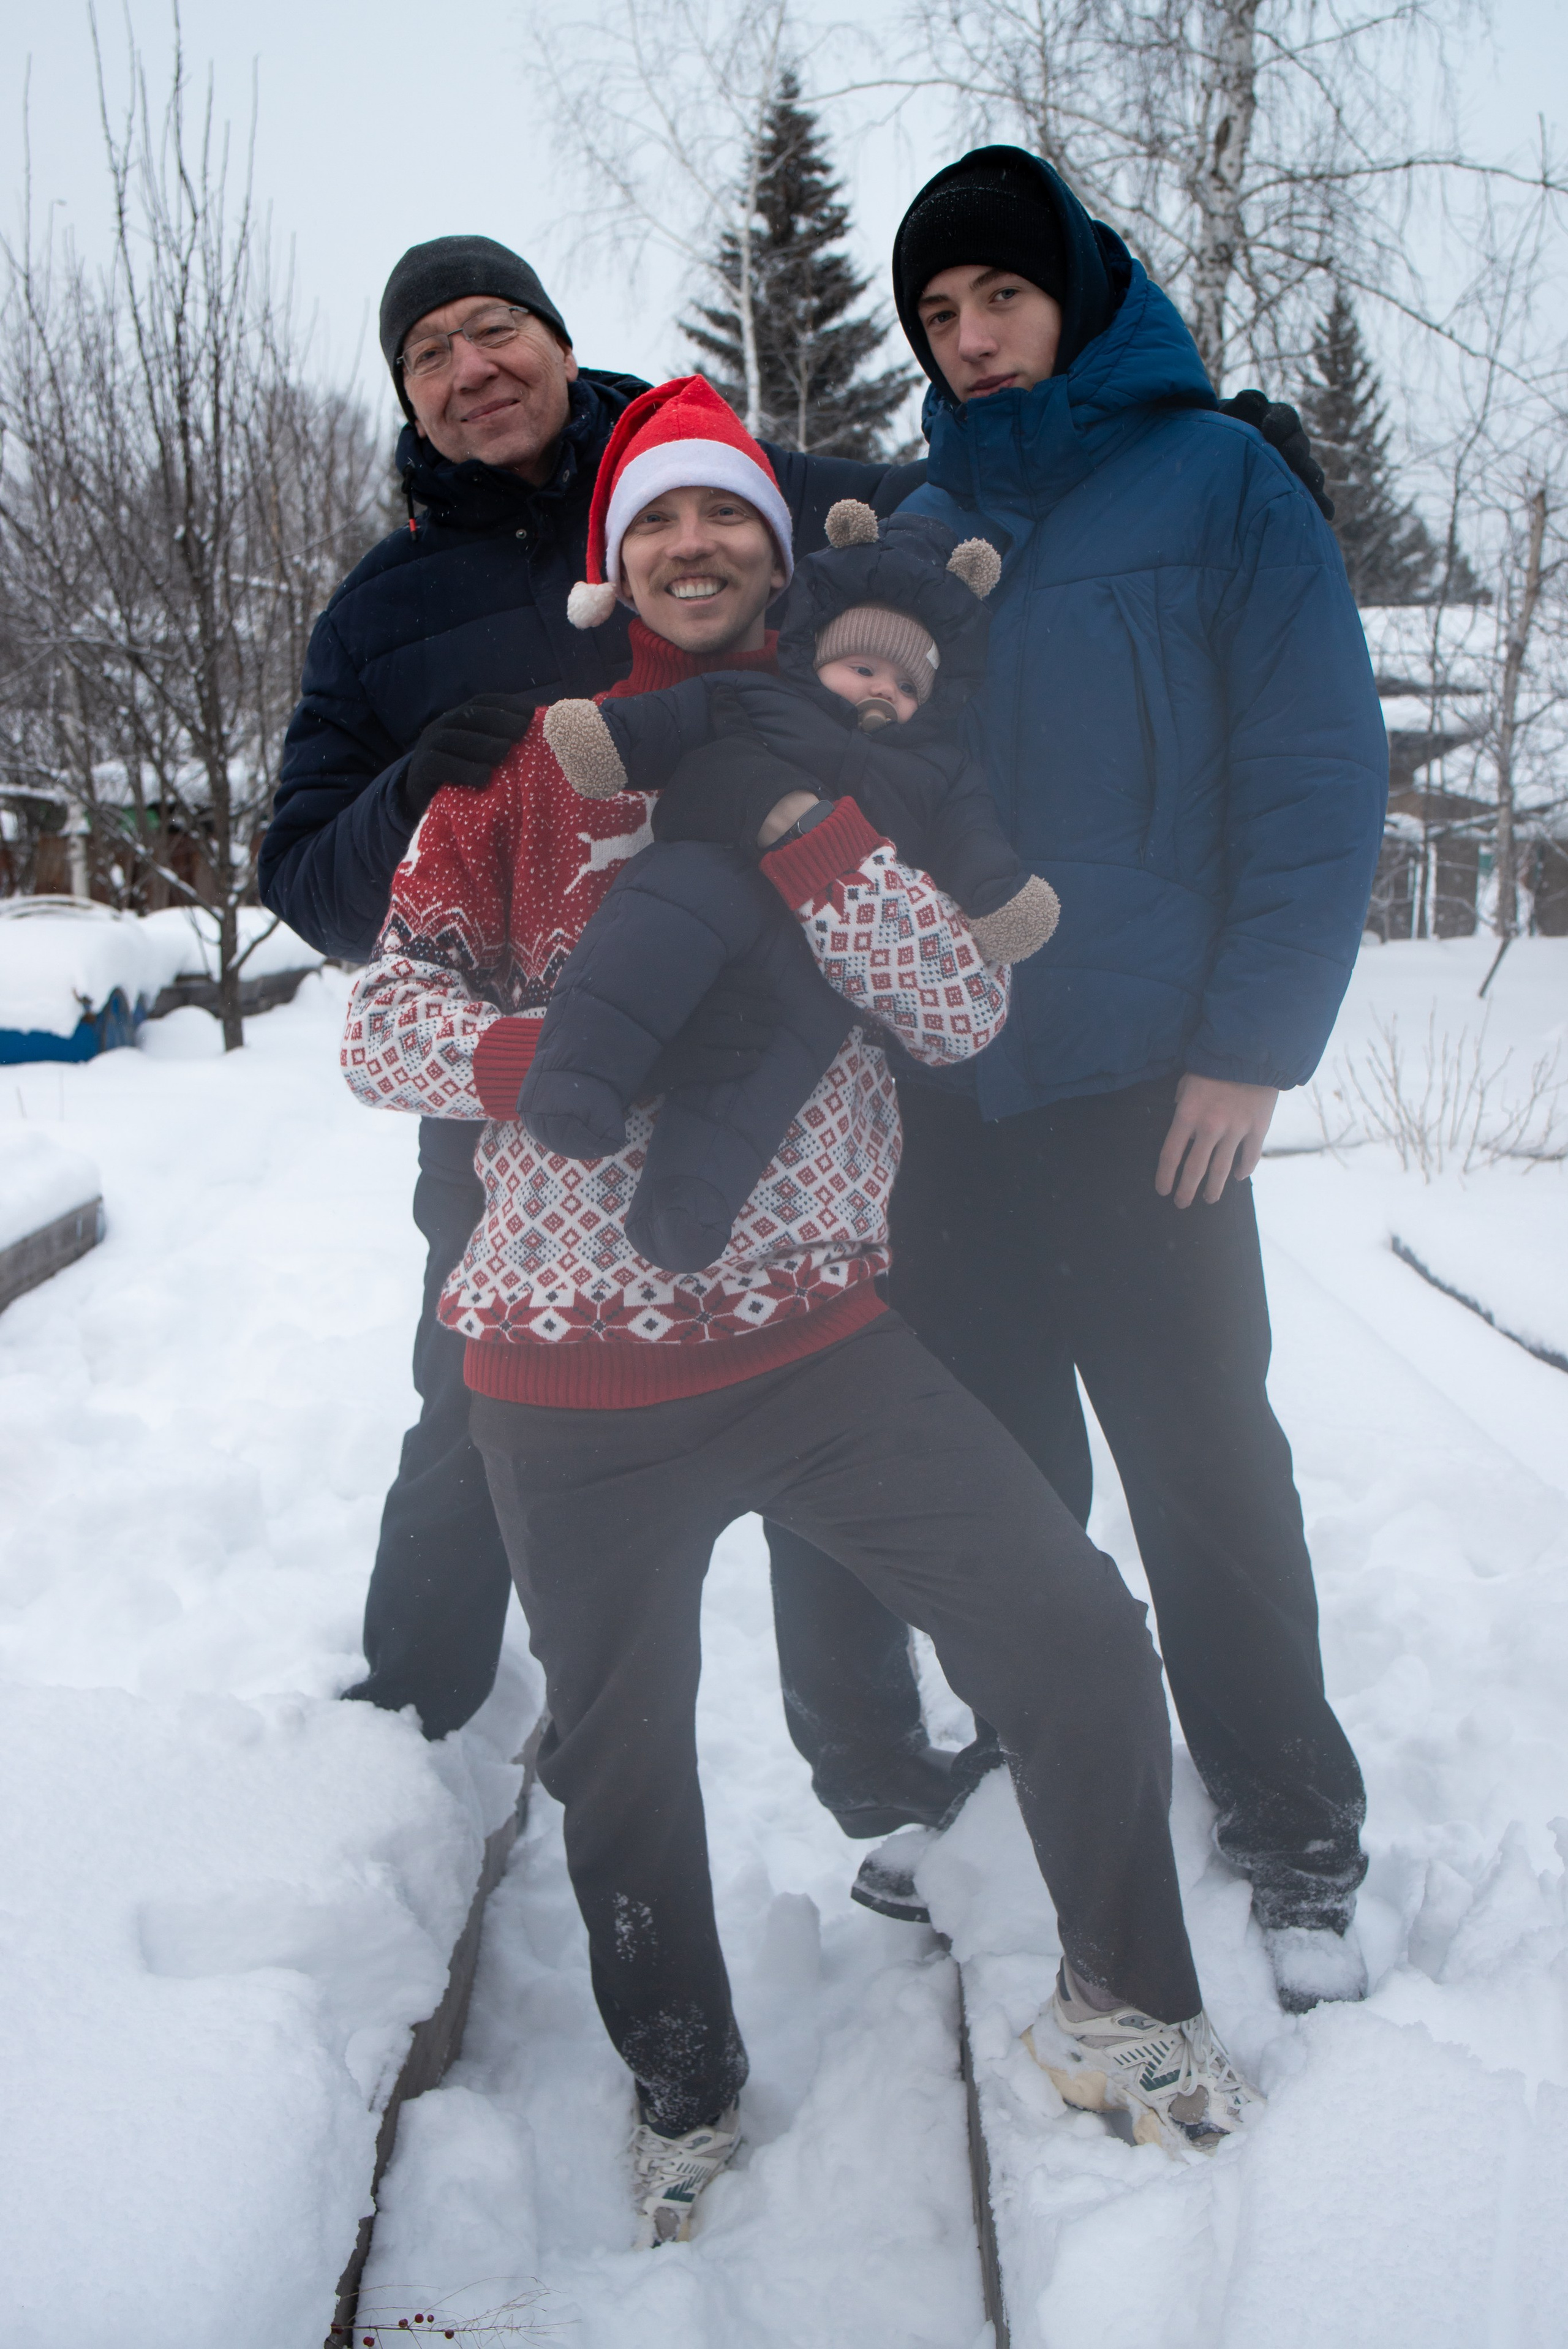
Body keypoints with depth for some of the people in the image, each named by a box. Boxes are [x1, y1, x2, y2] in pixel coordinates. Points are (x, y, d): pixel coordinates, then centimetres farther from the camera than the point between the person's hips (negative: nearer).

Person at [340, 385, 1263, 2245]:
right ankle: (682, 2083, 41)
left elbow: (964, 1015, -7)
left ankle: (1124, 2005, 22)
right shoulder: (525, 763, 3)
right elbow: (385, 1024, -5)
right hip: (574, 1382, 0)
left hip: (821, 1346, 1)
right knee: (621, 1758, 12)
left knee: (1076, 1637, -6)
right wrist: (579, 1059, -23)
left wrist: (787, 826, -18)